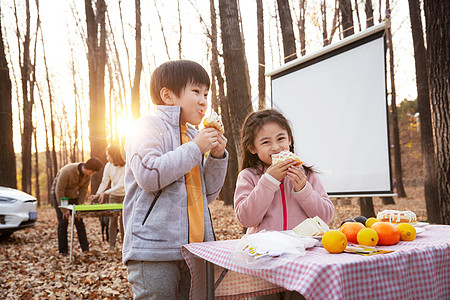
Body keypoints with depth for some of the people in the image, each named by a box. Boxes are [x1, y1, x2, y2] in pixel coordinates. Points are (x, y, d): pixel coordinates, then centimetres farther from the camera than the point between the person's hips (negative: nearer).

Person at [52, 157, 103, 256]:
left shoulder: (87, 174, -17)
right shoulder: (67, 171, -34)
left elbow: (83, 190, -7)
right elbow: (59, 190, -26)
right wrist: (64, 209, -21)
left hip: (73, 195, 4)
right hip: (58, 195, -4)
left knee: (79, 221, -1)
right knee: (63, 222, -7)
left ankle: (85, 248, 3)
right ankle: (63, 251, 5)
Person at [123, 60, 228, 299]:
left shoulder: (194, 136, 16)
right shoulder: (149, 126, -5)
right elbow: (149, 176, -22)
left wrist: (217, 157, 4)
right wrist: (195, 149, -15)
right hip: (153, 249, -7)